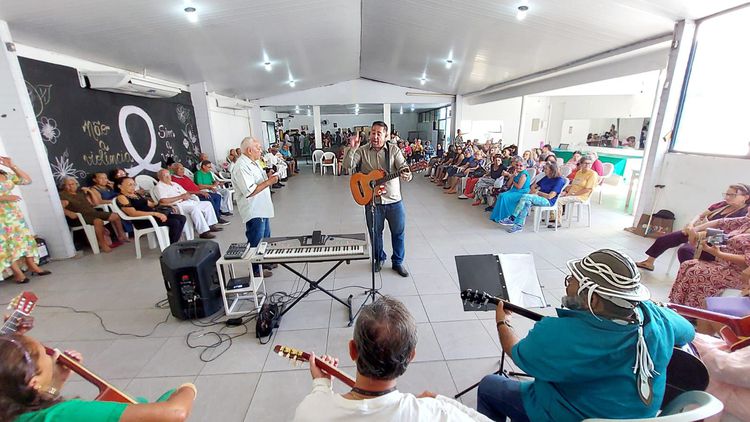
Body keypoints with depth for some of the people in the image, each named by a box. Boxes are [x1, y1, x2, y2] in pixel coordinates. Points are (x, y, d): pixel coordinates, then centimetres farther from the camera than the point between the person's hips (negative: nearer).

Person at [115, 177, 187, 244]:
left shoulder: (137, 194, 20)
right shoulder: (121, 198, -4)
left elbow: (150, 204, 23)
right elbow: (133, 213, -18)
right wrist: (155, 213, -26)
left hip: (154, 215, 8)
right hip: (143, 221, -8)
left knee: (182, 218, -10)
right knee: (174, 222, -26)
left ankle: (174, 244, -7)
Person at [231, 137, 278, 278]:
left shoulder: (254, 162, 9)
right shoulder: (241, 167, -22)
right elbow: (250, 192, -28)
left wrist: (268, 176, 2)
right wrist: (269, 182, -24)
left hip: (263, 208, 10)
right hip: (254, 212, -10)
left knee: (266, 239, 22)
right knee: (256, 243, 3)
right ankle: (256, 270, 18)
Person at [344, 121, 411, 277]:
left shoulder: (394, 149, 0)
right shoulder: (362, 150, 1)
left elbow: (403, 167, -9)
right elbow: (349, 165, -10)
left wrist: (406, 175, -32)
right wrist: (352, 149, -25)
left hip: (394, 200, 0)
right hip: (372, 200, 0)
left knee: (398, 232, 10)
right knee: (375, 232, 14)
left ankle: (397, 262, 29)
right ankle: (379, 258, 39)